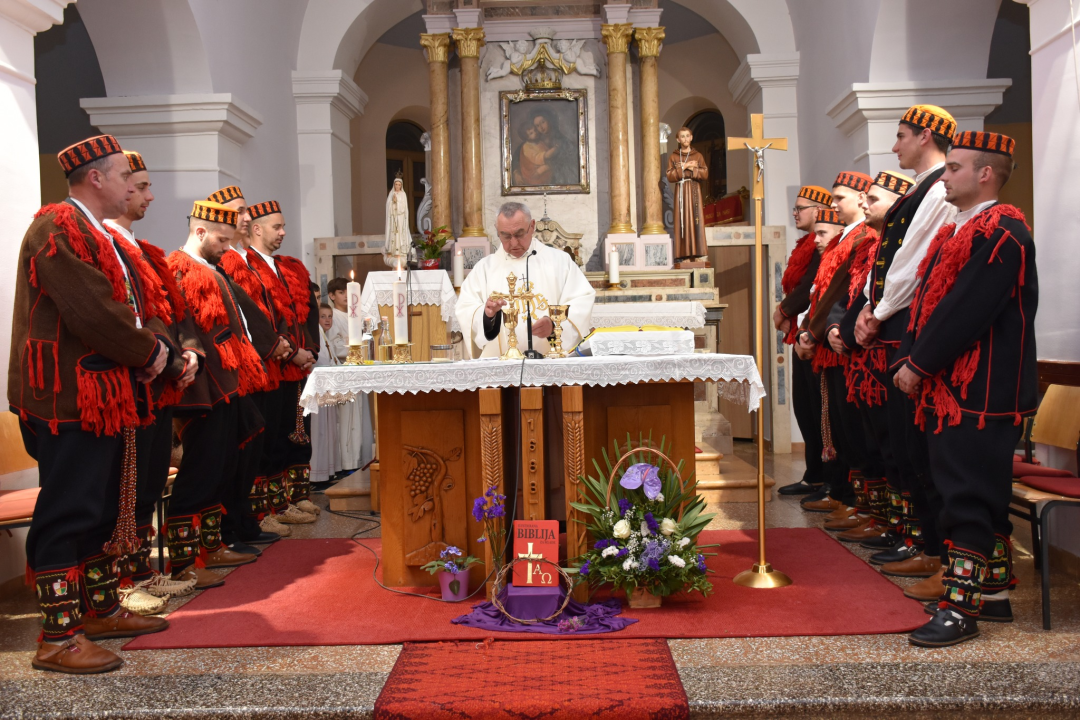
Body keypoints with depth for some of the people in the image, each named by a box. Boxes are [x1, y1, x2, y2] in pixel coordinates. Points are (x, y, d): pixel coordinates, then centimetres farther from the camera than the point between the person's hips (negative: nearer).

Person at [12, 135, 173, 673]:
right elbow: (94, 311, -22)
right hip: (70, 398, -11)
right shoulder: (57, 229, -13)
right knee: (67, 512, -6)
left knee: (104, 507, 17)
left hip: (105, 396, 11)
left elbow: (133, 306, 18)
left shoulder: (97, 236, 20)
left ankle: (101, 609, 30)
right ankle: (57, 638, 1)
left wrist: (168, 354, 6)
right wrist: (150, 352, -11)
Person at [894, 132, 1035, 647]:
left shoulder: (1002, 233, -14)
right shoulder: (957, 231, 17)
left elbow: (966, 312, -20)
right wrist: (908, 360, 5)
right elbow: (926, 299, 16)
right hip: (950, 389, 10)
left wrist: (917, 365, -14)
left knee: (967, 496, -6)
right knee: (984, 494, 16)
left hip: (981, 391, -10)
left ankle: (962, 607, 1)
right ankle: (994, 591, 27)